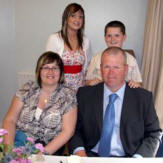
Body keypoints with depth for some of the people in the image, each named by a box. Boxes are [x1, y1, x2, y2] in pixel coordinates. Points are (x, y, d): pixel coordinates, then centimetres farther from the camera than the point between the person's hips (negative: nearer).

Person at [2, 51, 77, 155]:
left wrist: (44, 153, -16)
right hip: (19, 141, 2)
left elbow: (67, 131, -6)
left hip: (49, 148, -2)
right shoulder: (27, 89, 5)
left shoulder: (68, 96, -2)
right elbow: (10, 120, 3)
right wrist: (9, 147, -12)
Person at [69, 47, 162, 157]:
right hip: (90, 156, -1)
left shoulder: (144, 97, 3)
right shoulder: (85, 94, 5)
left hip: (127, 157, 1)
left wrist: (138, 158, -10)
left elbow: (154, 134, 5)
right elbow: (75, 128, 6)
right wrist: (79, 150, -12)